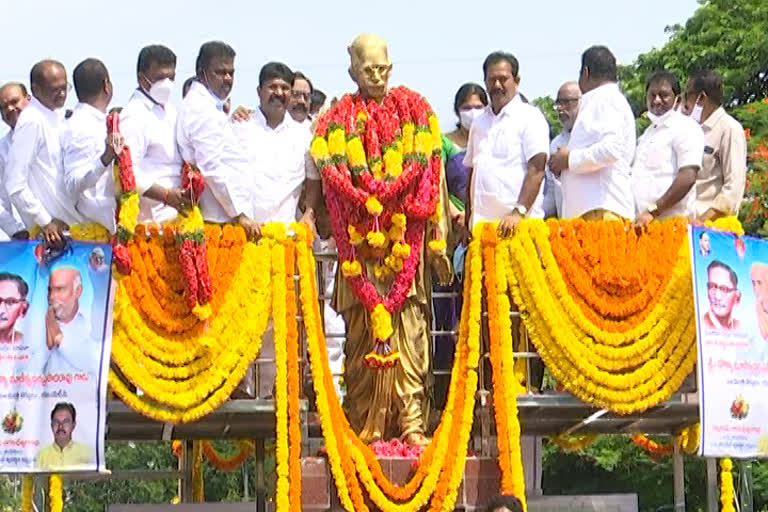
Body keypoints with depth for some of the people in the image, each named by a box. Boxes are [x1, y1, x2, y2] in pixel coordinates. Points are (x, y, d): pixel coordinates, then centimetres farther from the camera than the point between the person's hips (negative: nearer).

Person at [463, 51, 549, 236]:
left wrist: (519, 212, -20)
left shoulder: (530, 117, 1)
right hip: (481, 222, 5)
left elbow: (536, 170, -9)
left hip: (519, 222, -5)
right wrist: (468, 222, 14)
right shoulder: (479, 122, 20)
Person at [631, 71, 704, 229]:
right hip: (642, 220, 7)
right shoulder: (649, 132, 23)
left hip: (671, 221, -7)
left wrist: (653, 211, -18)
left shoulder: (686, 128, -2)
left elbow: (688, 178, -13)